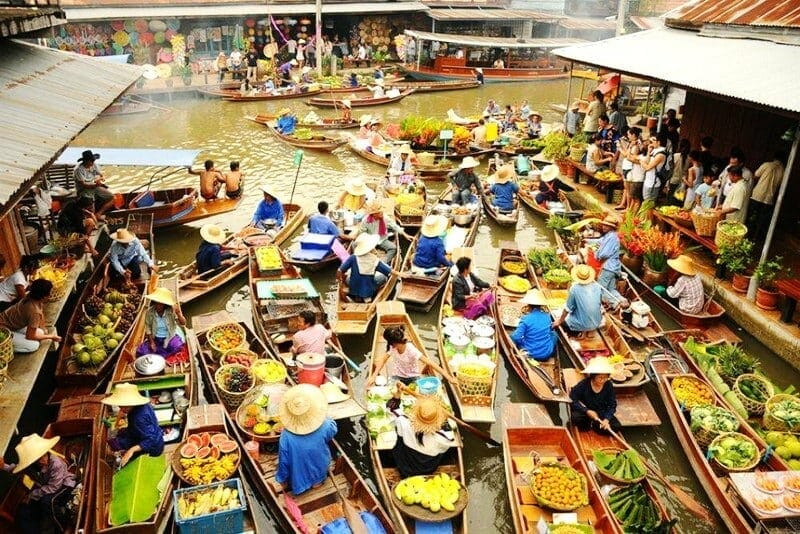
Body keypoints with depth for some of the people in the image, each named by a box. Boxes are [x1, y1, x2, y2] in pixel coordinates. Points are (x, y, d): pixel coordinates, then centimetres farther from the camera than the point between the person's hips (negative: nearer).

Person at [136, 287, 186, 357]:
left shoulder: (171, 311, -18)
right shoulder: (150, 312, -12)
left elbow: (183, 323, -23)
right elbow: (148, 327, -3)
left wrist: (179, 314, -42)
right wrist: (151, 342, -10)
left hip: (170, 337, -2)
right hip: (155, 338, 2)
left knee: (177, 346, -33)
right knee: (141, 351, -17)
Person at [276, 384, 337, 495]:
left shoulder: (286, 436, -36)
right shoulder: (324, 427, -34)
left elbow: (283, 462, -21)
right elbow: (333, 430, -7)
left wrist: (283, 482, -3)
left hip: (298, 480, 0)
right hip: (319, 473, 1)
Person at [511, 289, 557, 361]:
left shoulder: (526, 319, -17)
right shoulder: (547, 316, -3)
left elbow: (516, 337, -17)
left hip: (531, 354, -3)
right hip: (547, 354, 3)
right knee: (554, 334, 28)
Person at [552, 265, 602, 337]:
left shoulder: (574, 288, -21)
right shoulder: (597, 286, -8)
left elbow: (568, 309, -10)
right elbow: (601, 305, 6)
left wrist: (559, 321, 5)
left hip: (580, 325, -5)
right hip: (596, 323, 5)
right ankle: (585, 330, 13)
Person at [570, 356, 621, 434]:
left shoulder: (609, 386, -12)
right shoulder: (583, 385, -20)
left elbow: (612, 405, -6)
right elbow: (572, 401, -19)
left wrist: (606, 419, -22)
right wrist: (587, 411, -29)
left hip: (601, 414, 3)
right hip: (585, 412, -2)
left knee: (616, 427, -20)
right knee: (576, 418, -34)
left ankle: (594, 425, 1)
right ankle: (588, 424, -2)